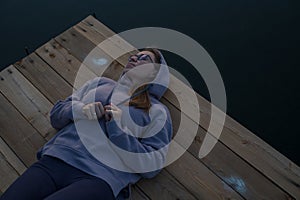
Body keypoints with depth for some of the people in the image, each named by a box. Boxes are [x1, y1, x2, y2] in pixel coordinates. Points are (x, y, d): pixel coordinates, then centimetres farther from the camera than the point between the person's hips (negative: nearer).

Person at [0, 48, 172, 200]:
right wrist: (80, 109, -3)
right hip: (55, 159, 4)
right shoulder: (99, 83, 20)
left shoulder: (156, 111, 8)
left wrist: (119, 130, -11)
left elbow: (153, 166, -2)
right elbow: (56, 114, 19)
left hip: (98, 178, -3)